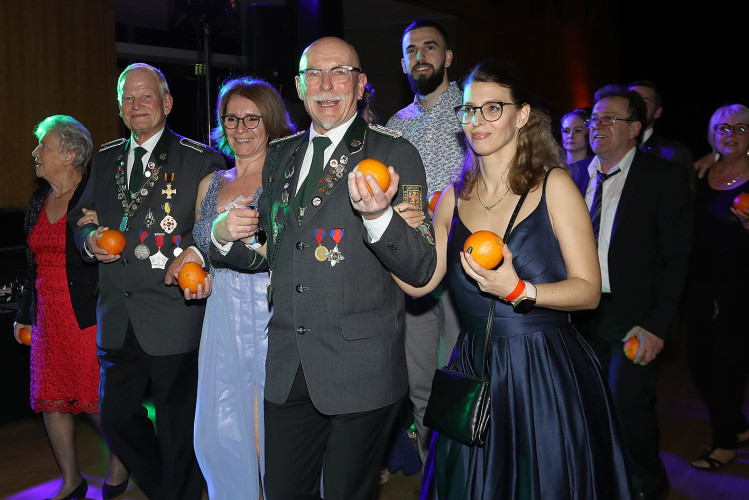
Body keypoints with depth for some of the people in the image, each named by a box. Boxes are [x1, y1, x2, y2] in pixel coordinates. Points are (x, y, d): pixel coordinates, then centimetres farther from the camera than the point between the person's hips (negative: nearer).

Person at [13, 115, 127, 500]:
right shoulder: (38, 201, 13)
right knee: (51, 400, 10)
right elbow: (33, 263, 18)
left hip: (87, 318, -7)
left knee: (97, 400, -1)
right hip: (47, 317, 7)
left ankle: (118, 468, 23)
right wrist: (25, 315, 20)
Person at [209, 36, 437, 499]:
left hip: (361, 369, -4)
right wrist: (226, 236, -2)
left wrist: (378, 214, -30)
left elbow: (421, 268, -11)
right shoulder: (280, 156, 12)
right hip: (287, 367, 5)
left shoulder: (394, 153, -5)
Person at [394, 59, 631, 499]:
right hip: (474, 374, 4)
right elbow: (419, 282, 0)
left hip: (547, 377, -4)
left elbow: (589, 290, -9)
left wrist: (519, 291, -24)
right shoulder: (455, 197, 7)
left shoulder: (553, 185, -5)